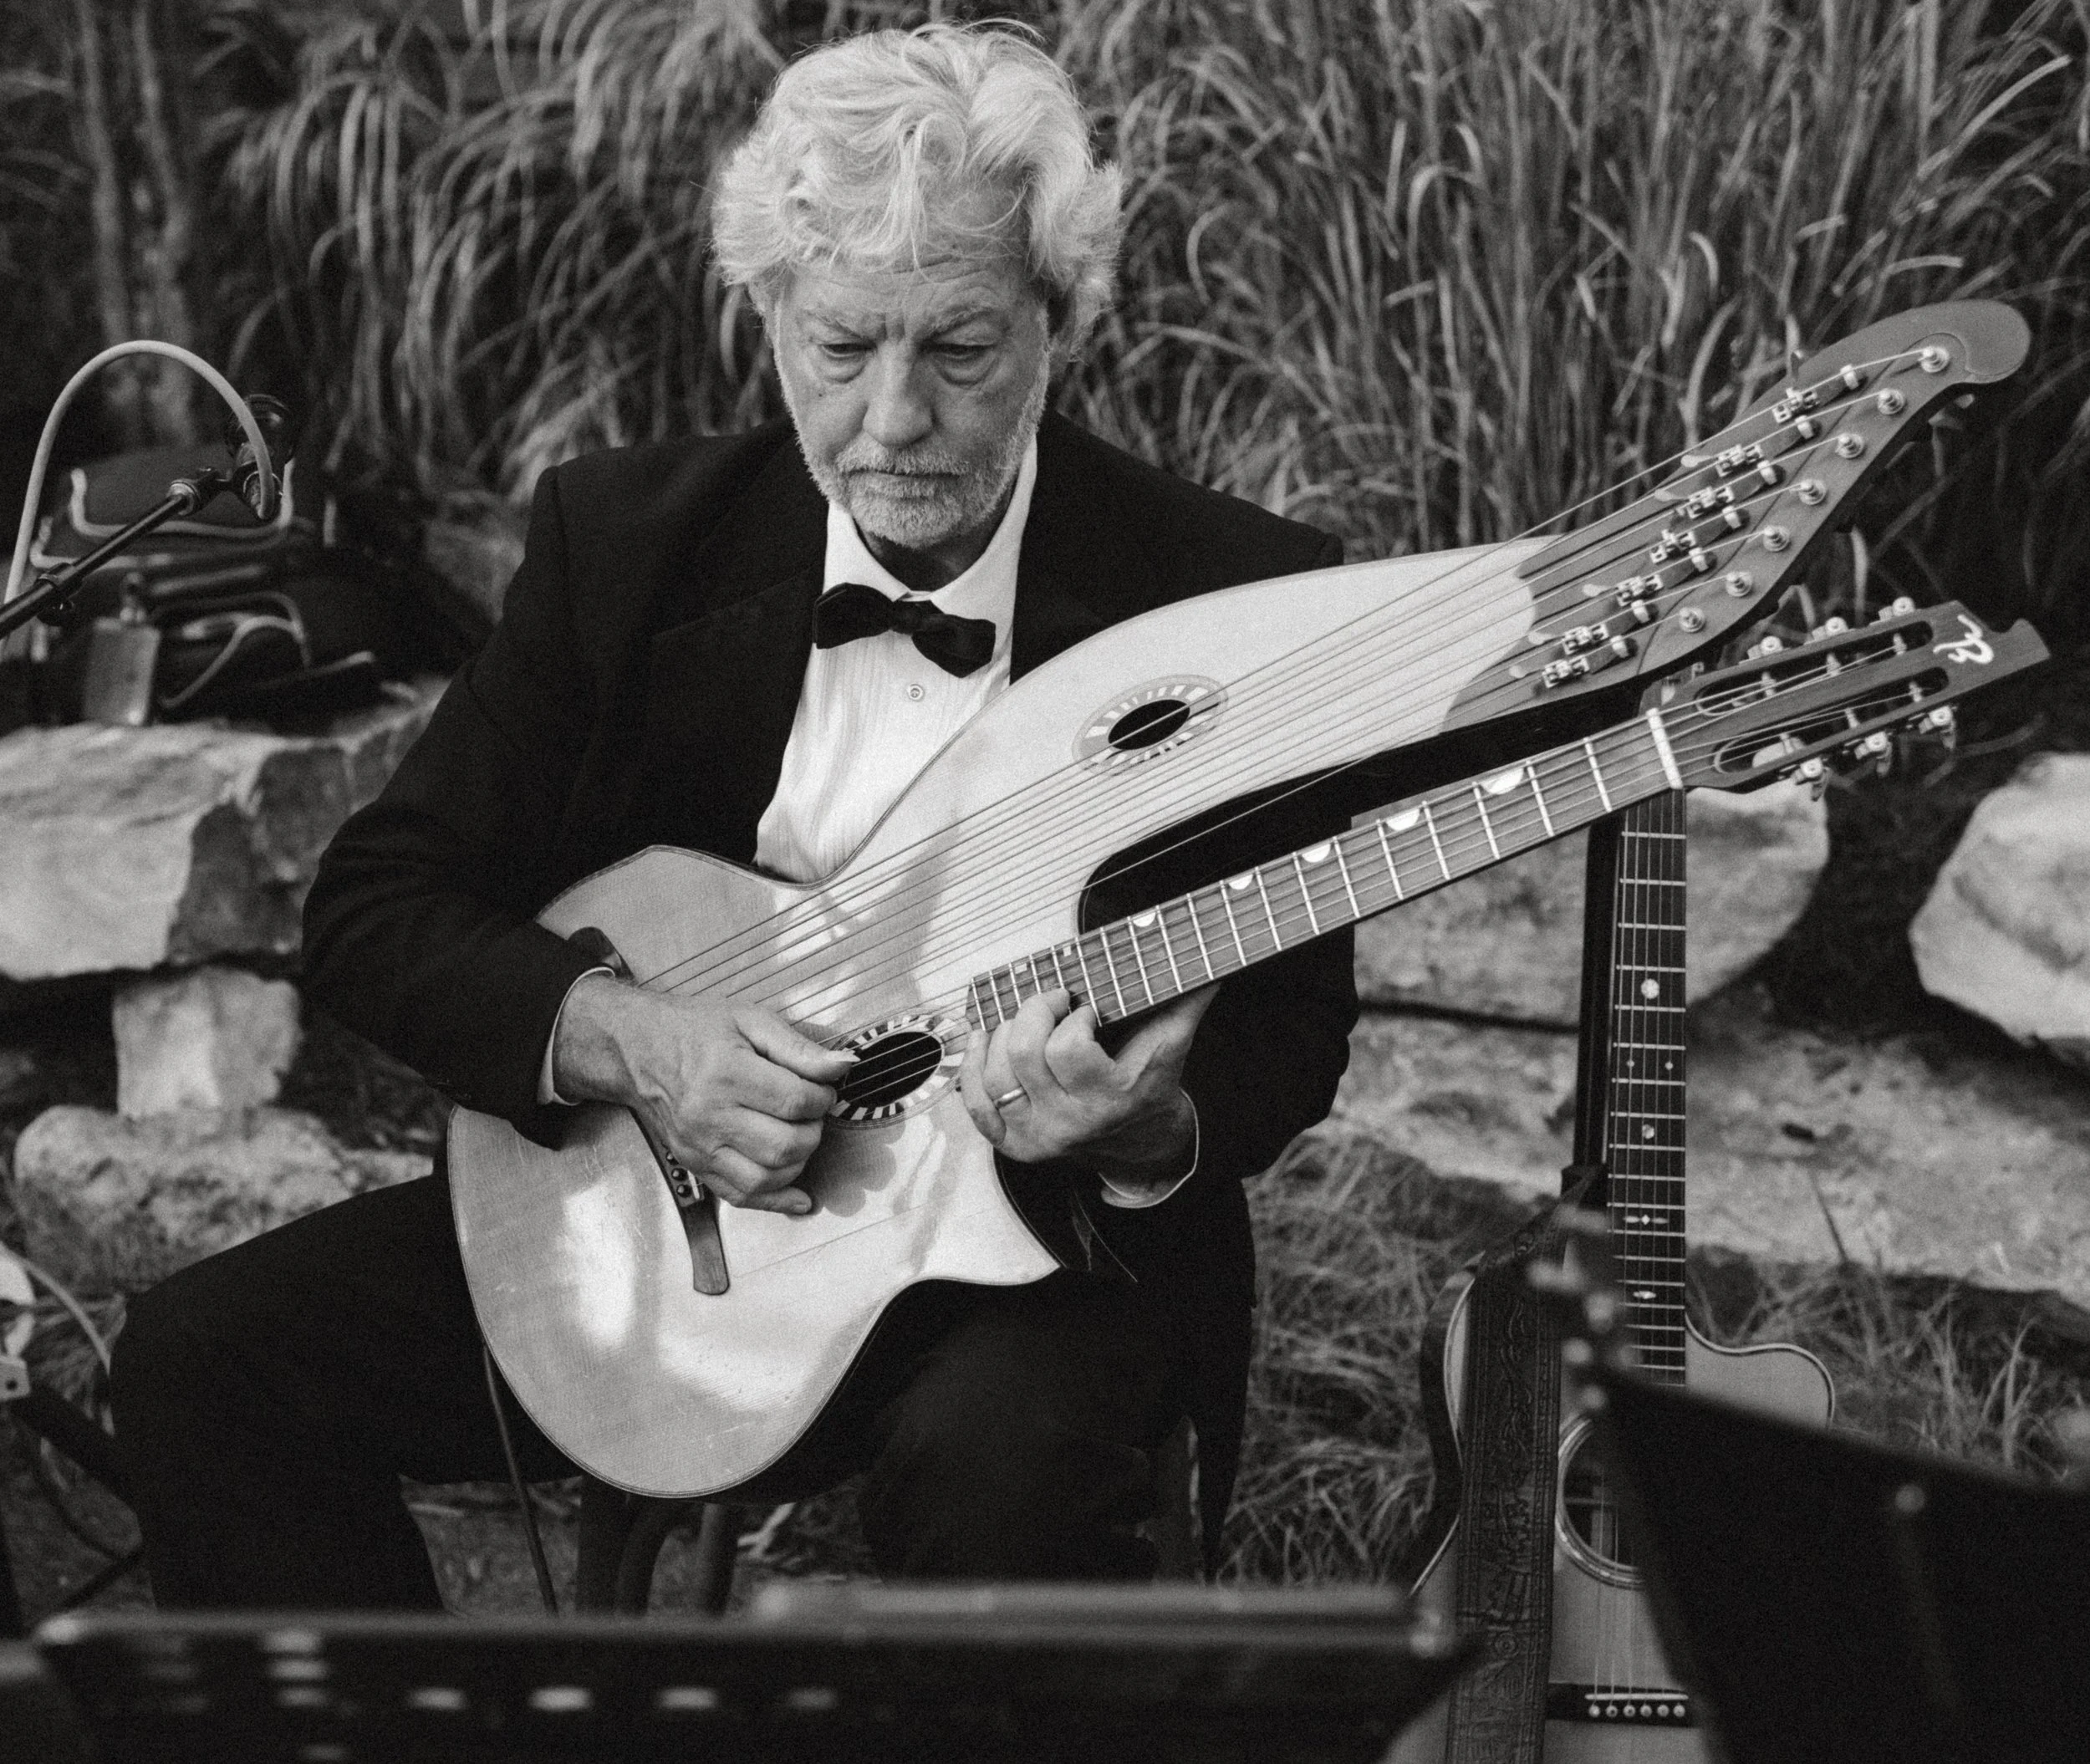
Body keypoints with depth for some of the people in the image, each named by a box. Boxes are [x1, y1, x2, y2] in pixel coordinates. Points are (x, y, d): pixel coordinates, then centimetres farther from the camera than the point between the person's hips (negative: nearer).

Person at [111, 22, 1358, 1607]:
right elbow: (375, 900, 0)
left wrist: (1150, 1132, -28)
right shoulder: (626, 540, -2)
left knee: (998, 1467, -38)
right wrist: (632, 1046, -19)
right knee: (205, 1356, -15)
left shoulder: (1235, 601, -10)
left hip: (1052, 1239, -3)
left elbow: (1287, 1036, -4)